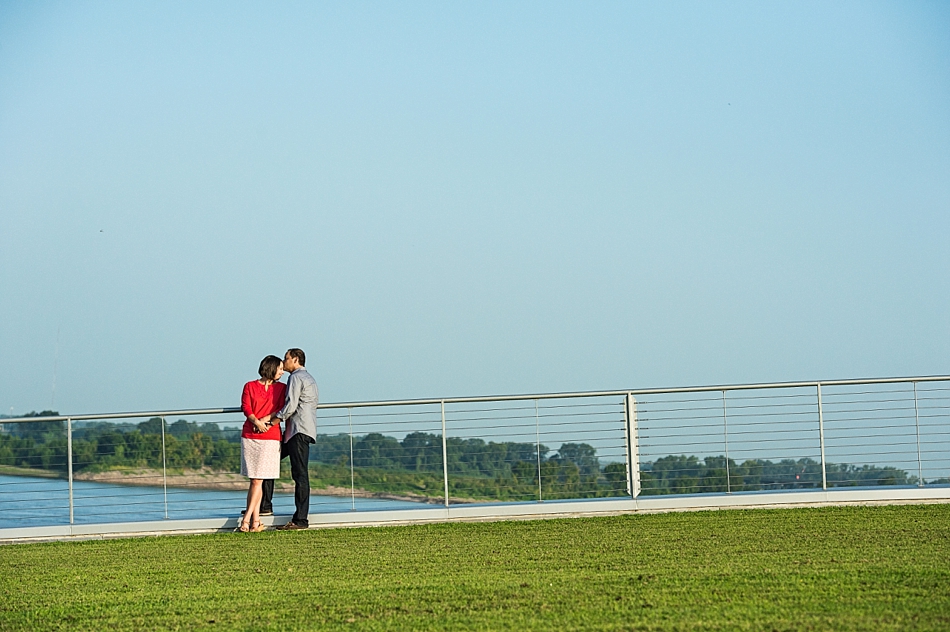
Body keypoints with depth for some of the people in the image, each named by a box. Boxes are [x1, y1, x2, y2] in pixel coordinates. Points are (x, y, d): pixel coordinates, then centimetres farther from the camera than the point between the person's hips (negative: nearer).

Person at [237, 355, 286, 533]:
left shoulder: (281, 388, 12)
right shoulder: (250, 386, 11)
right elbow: (246, 408, -1)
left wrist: (266, 421, -14)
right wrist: (257, 422, -18)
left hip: (270, 438, -1)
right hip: (249, 436, 1)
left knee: (257, 480, -7)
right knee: (254, 480, 1)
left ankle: (247, 519, -8)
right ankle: (255, 520, 2)